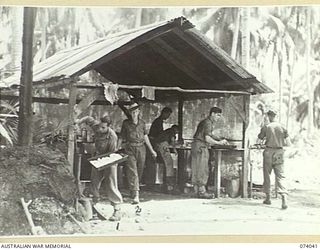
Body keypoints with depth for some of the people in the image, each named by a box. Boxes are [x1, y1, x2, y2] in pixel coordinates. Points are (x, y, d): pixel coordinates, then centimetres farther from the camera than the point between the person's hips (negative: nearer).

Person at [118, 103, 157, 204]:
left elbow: (145, 137, 15)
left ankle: (134, 191, 27)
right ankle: (135, 195, -18)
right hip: (130, 149, -3)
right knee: (132, 172, -12)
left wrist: (152, 150, 15)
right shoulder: (126, 123, 2)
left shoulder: (142, 123, 8)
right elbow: (121, 137, 7)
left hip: (141, 148, 3)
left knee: (139, 171, 8)